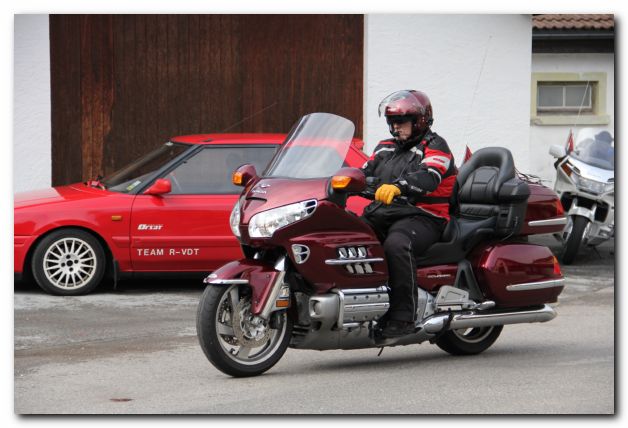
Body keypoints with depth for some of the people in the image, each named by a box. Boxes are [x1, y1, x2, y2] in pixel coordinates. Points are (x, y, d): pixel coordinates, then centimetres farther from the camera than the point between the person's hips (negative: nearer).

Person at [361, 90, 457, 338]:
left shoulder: (434, 146, 1)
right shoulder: (385, 149, 26)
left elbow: (428, 178, -18)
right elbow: (364, 173, 19)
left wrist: (397, 186, -37)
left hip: (422, 217, -7)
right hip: (381, 215, 7)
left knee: (396, 244, -38)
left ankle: (403, 316, -37)